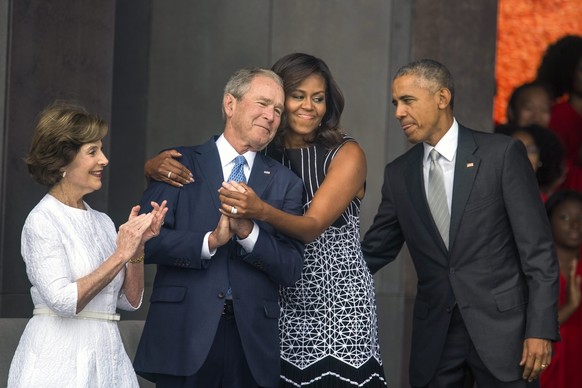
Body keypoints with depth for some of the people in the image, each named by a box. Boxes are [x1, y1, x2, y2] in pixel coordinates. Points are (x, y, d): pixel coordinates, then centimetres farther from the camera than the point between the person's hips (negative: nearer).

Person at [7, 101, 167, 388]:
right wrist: (120, 255, -16)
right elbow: (64, 300, -19)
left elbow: (131, 300, 10)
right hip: (60, 361, -6)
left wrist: (138, 247, -4)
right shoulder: (42, 221, -9)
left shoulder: (102, 222, 10)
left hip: (107, 358, 6)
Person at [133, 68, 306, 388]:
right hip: (185, 335, -2)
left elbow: (291, 269, 2)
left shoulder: (284, 182, 11)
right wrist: (210, 241, -16)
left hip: (252, 340, 2)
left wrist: (248, 232, -13)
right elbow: (146, 241, -4)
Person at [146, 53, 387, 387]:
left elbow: (313, 226, -17)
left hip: (340, 307, -3)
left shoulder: (346, 155, -3)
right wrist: (158, 167, -18)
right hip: (282, 309, 3)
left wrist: (261, 211, -35)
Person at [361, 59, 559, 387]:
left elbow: (537, 249, -6)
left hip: (501, 327, -4)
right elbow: (375, 251, 15)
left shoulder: (502, 153, -4)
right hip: (435, 334, 4)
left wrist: (541, 329, -12)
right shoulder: (399, 173, 10)